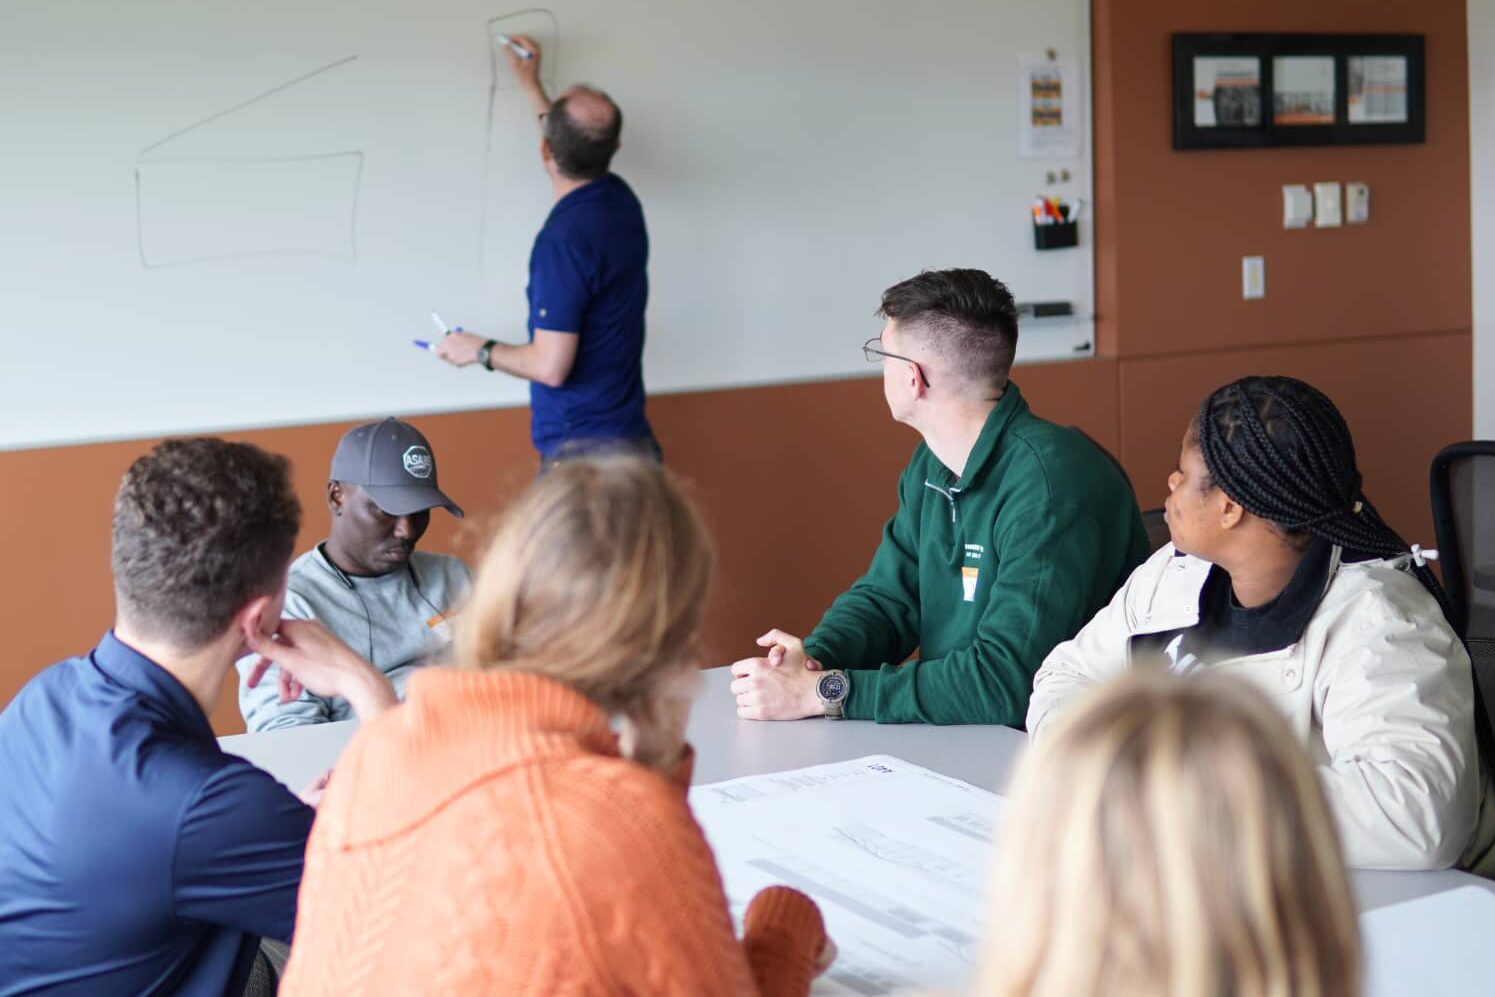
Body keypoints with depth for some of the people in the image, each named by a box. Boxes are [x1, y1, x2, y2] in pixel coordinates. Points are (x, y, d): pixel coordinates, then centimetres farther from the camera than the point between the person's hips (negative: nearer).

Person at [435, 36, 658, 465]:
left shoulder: (564, 240, -21)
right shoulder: (620, 200, 4)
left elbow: (551, 366, -20)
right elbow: (577, 148, 30)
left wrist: (480, 350, -3)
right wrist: (531, 85, 38)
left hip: (583, 449, -9)